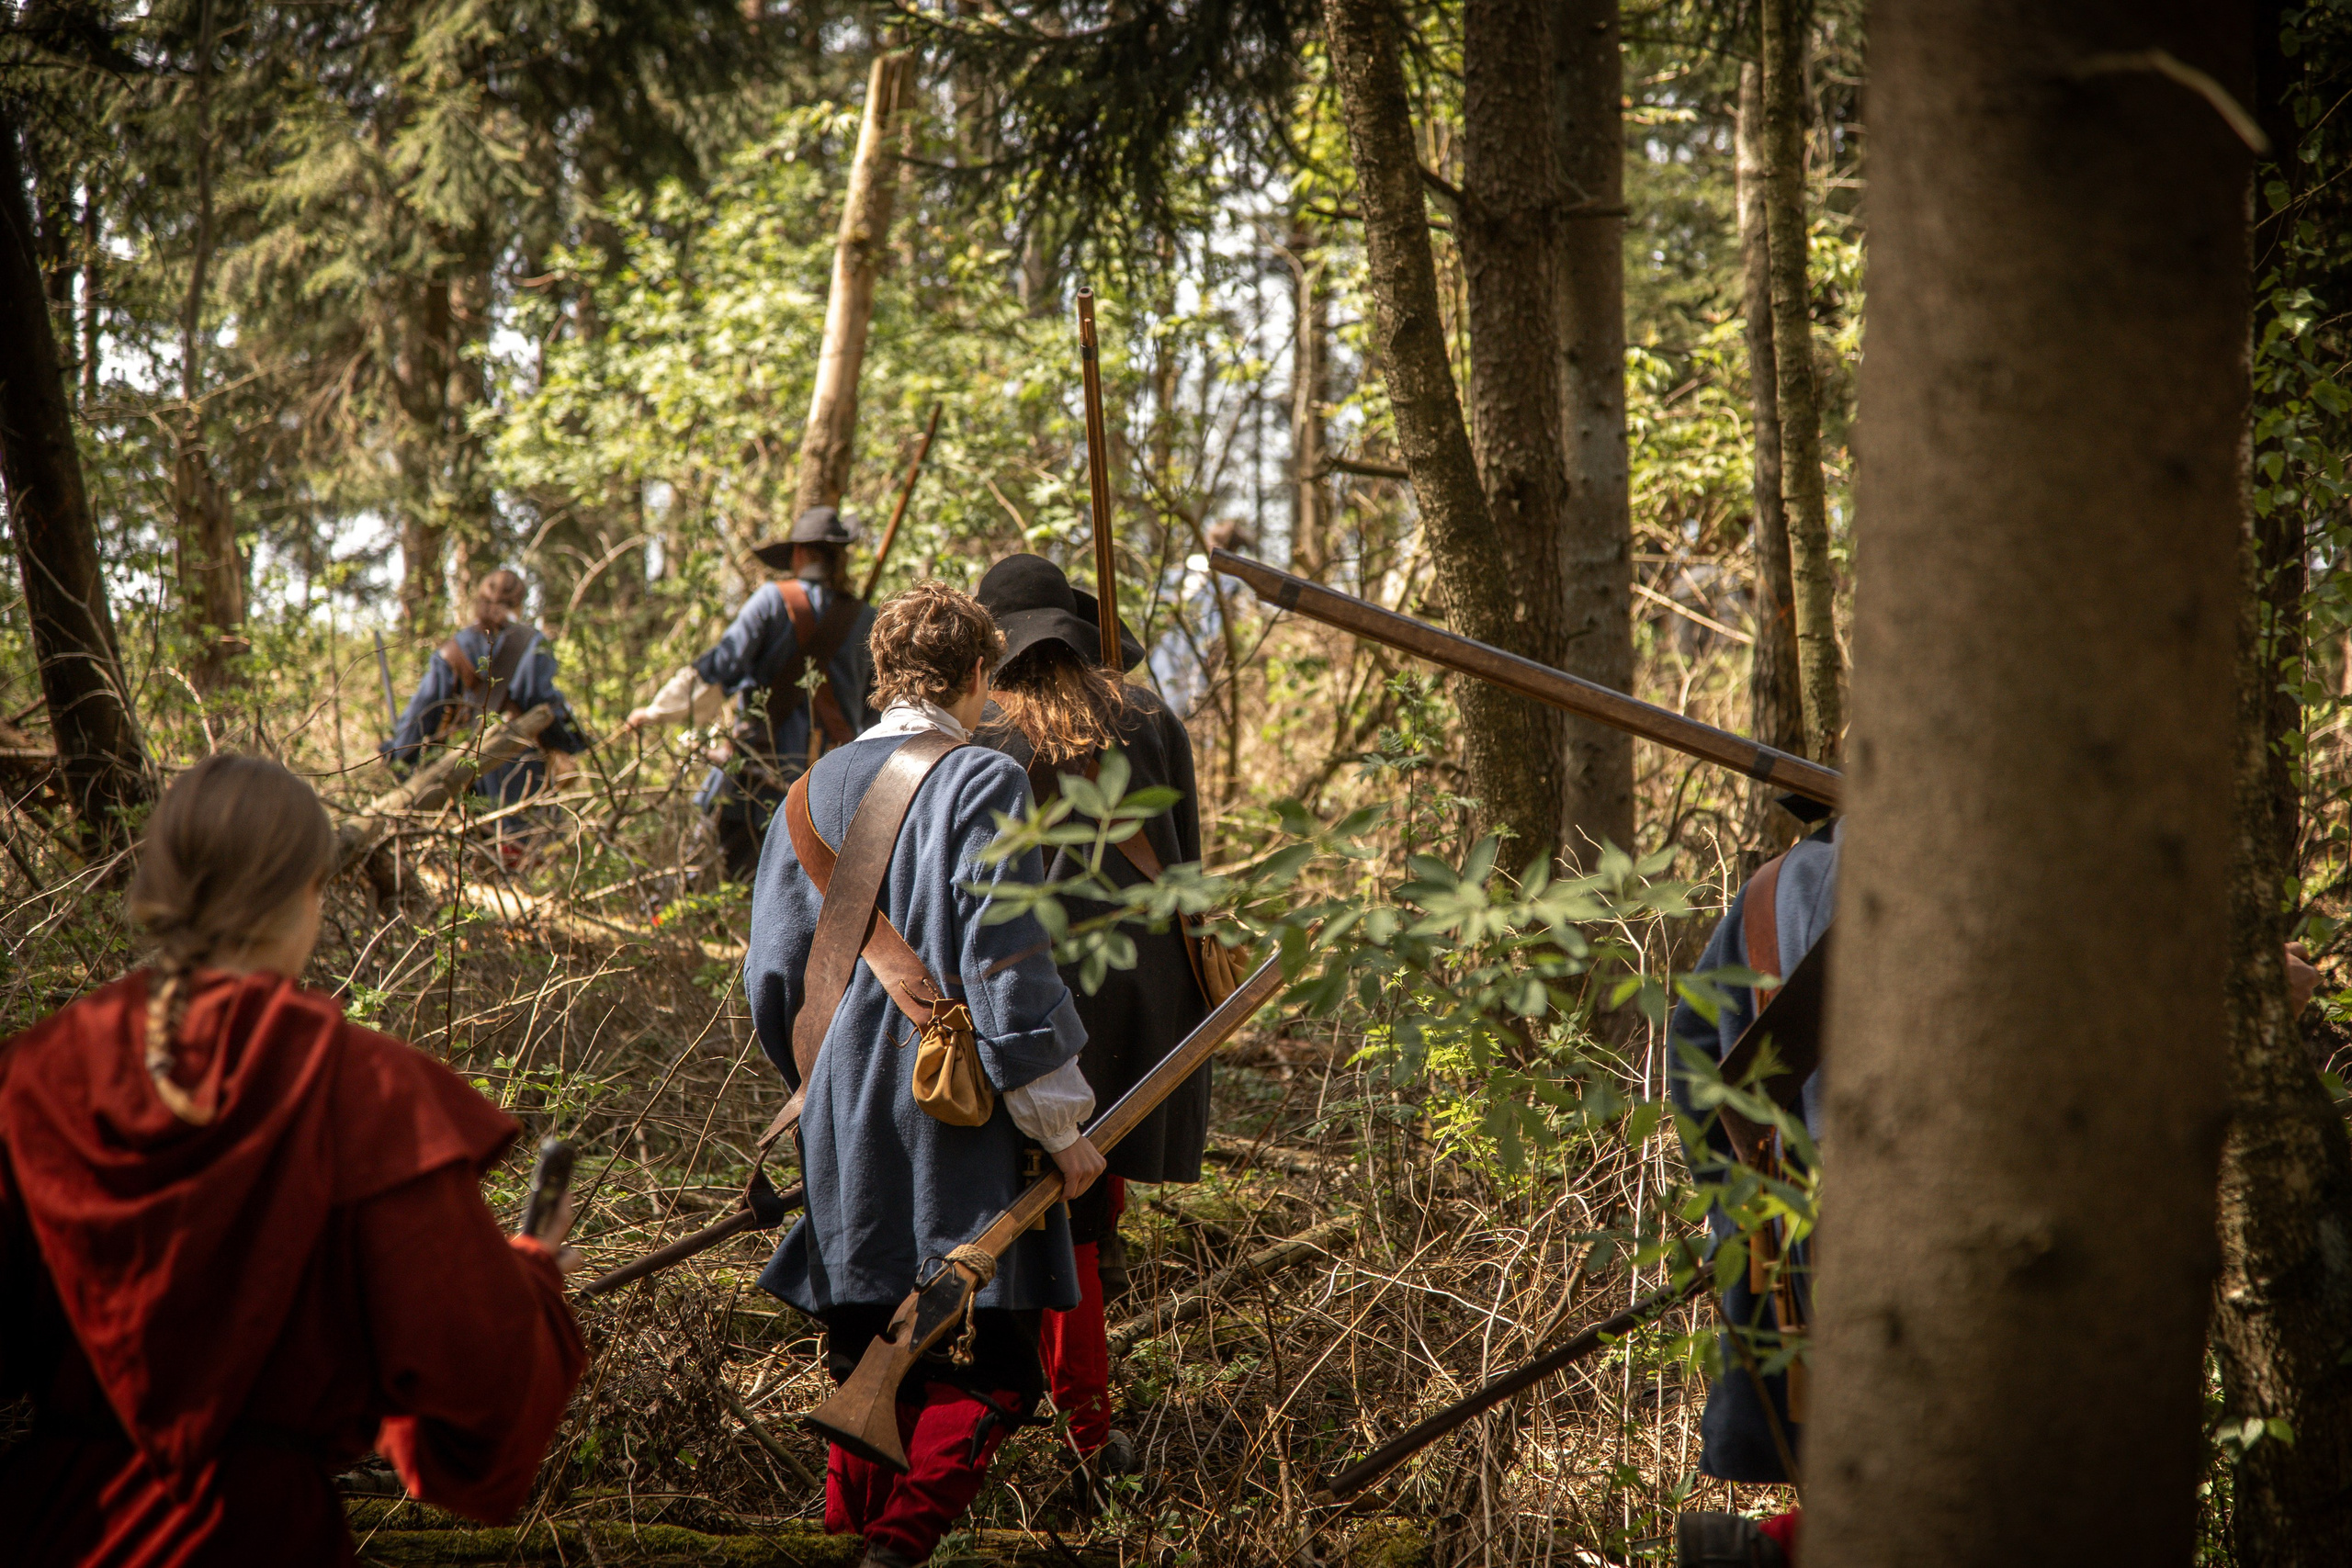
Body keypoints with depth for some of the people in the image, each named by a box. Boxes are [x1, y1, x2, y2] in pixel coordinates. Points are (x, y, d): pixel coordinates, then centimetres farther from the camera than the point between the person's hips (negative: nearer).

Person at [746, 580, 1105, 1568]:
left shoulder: (816, 790, 9)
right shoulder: (983, 783, -9)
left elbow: (773, 972, 13)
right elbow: (1007, 964, -14)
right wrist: (1059, 1118, -7)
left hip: (845, 1115, 6)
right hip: (959, 1115, -6)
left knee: (866, 1364, 16)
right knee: (998, 1369, -1)